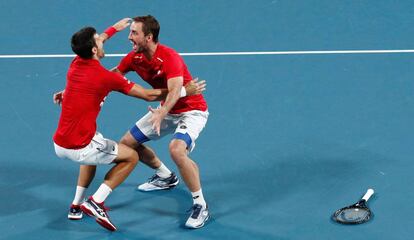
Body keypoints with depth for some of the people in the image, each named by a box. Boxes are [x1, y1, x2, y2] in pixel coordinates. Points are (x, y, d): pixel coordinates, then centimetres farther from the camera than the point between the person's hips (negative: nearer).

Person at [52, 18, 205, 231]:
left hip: (59, 145, 7)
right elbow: (149, 95, -6)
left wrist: (115, 28, 46)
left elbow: (92, 42, 31)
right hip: (80, 149, -7)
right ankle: (96, 202, 1)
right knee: (131, 157, 11)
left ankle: (77, 206, 35)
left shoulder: (75, 65, 4)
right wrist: (184, 91, 5)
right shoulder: (106, 77, -15)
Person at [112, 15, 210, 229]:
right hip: (167, 111, 8)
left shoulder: (169, 57, -29)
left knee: (176, 150, -34)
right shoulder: (134, 58, -7)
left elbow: (175, 91, -42)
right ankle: (165, 177, 33)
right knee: (128, 143, 8)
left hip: (191, 111, -8)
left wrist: (162, 113, -61)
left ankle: (200, 206, -17)